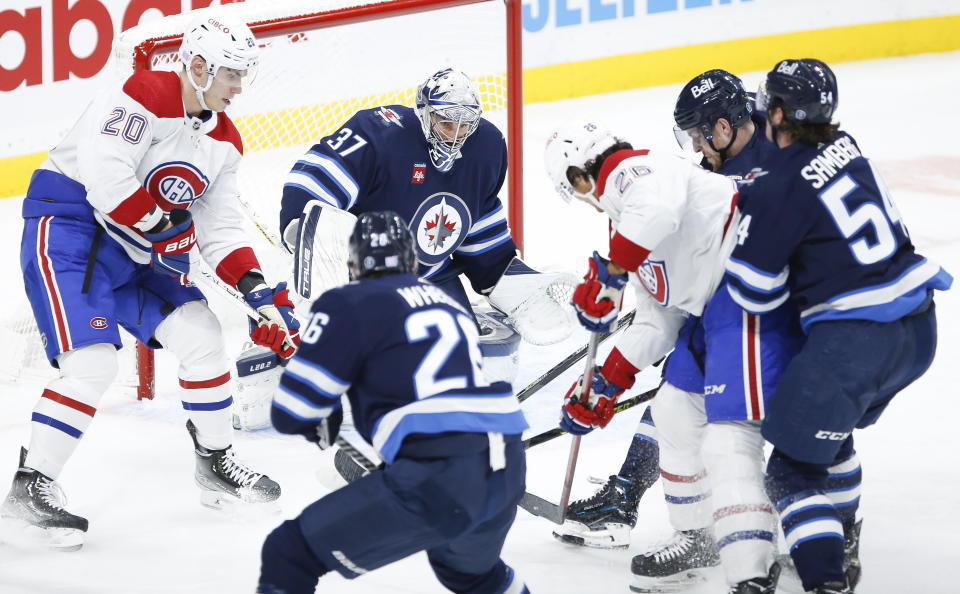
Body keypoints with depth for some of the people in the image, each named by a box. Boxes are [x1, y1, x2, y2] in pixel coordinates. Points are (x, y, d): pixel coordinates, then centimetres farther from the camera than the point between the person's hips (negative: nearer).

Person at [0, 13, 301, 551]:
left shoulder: (224, 140, 8)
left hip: (138, 249, 9)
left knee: (202, 335, 5)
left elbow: (220, 228, 8)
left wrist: (258, 290, -6)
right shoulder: (144, 98, -19)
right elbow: (105, 178, -29)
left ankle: (217, 462, 22)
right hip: (69, 228, -9)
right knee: (93, 361, -19)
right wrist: (166, 229, -19)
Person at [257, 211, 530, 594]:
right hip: (506, 472, 7)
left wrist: (323, 427, 25)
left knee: (289, 557, 2)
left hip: (436, 477, -7)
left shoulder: (348, 306, 4)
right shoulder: (449, 303, 25)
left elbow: (292, 413, 3)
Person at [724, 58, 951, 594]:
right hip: (918, 326, 9)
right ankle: (840, 530, 48)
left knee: (796, 464, 1)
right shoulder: (845, 146, 7)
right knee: (831, 424, 32)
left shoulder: (779, 188, -15)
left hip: (854, 341, -9)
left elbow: (755, 292, -9)